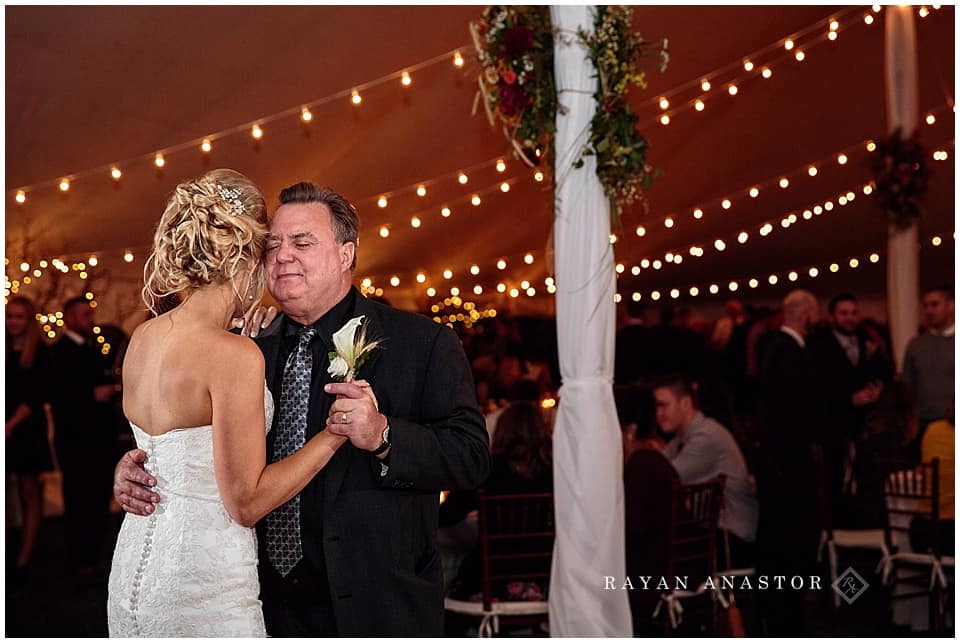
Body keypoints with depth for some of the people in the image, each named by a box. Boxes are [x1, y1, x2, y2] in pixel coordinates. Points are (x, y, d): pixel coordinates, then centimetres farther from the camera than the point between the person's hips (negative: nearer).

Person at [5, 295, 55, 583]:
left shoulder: (39, 352, 1)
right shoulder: (4, 350, 10)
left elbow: (36, 395, -6)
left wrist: (12, 424, -15)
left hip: (26, 429, -3)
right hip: (5, 428, 3)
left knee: (29, 494, 2)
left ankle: (23, 562, 4)